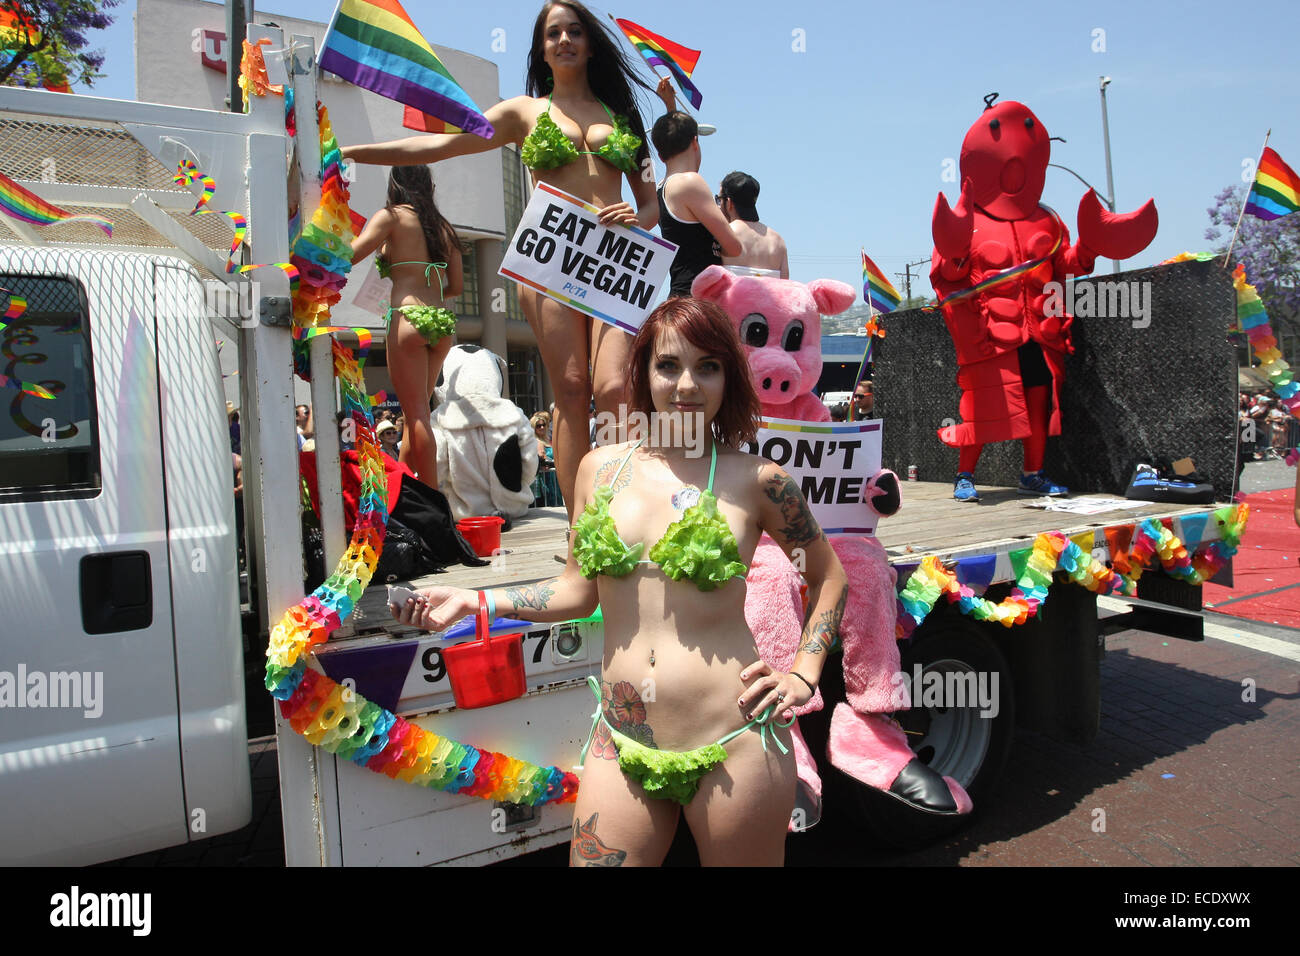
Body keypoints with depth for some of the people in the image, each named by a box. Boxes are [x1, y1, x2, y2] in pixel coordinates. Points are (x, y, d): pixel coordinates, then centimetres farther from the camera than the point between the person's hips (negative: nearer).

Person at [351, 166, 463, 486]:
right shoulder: (443, 226, 18)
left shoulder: (392, 216, 2)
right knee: (416, 412, 12)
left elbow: (348, 256, -9)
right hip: (442, 322, 6)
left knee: (416, 413, -5)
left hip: (407, 316, -6)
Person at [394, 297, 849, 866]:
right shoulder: (601, 468, 4)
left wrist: (803, 676, 2)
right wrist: (473, 601, 6)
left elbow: (829, 574, 10)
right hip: (622, 748, 3)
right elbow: (579, 590, 11)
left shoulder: (754, 479, -5)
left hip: (733, 750, -2)